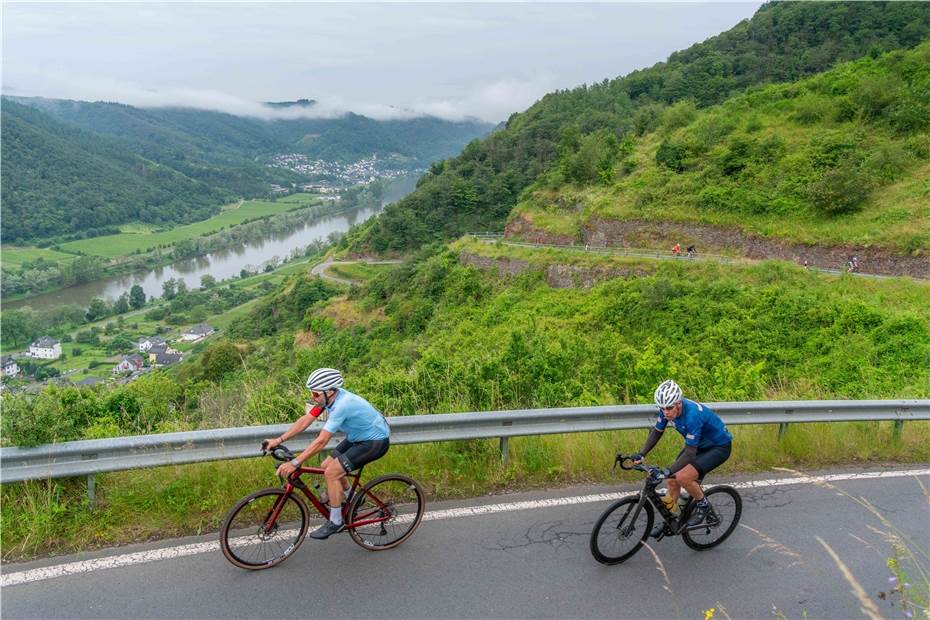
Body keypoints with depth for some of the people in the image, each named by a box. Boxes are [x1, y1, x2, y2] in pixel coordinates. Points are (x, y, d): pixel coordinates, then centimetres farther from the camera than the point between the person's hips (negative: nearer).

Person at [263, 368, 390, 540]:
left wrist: (294, 463, -32)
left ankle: (335, 522, 1)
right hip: (358, 437, 9)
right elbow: (305, 420, -4)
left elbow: (321, 441, -34)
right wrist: (278, 440, -9)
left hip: (376, 442, -9)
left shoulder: (342, 404, -33)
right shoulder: (327, 396, -8)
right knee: (326, 466, 9)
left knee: (331, 472, -15)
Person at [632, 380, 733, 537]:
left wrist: (668, 471, -43)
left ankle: (703, 505, 4)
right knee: (672, 479, 1)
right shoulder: (667, 409, -16)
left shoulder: (692, 415, -37)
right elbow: (656, 432, -2)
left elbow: (690, 453, -36)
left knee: (682, 477, -23)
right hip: (699, 444, 7)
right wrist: (641, 455, -12)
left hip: (719, 447, -7)